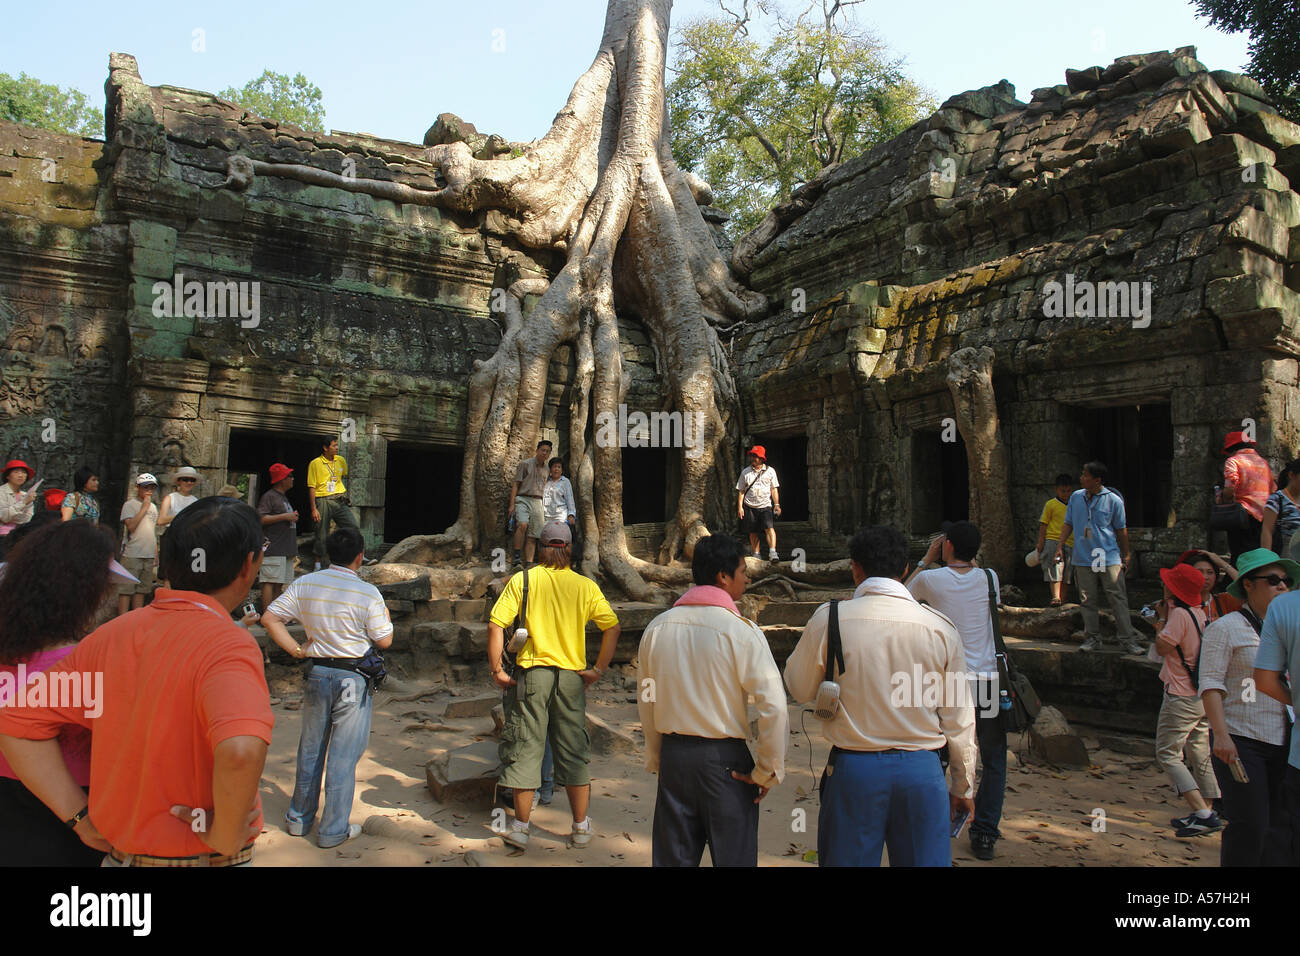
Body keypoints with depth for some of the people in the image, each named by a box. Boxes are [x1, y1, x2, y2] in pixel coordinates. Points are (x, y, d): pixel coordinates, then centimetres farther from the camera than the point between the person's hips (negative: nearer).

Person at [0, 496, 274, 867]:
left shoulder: (111, 634, -2)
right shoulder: (228, 644, -23)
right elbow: (240, 749, -40)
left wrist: (81, 818, 1)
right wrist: (226, 837, -22)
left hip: (119, 851, 5)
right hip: (204, 857, -5)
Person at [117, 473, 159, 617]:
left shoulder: (154, 507, 17)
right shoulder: (129, 504, -3)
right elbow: (131, 526, -17)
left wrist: (156, 553, 19)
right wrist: (144, 507, -13)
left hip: (149, 556, 6)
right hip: (132, 554, -6)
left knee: (142, 590, 8)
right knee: (126, 589, -6)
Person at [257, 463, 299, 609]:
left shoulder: (283, 497, 23)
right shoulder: (269, 496, -7)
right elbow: (260, 519, -18)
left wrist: (293, 517, 16)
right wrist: (284, 516, -16)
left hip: (286, 550, 10)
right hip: (273, 549, -10)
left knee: (280, 584, 9)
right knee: (270, 582, -12)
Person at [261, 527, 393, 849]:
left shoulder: (305, 584, -2)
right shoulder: (367, 593, -16)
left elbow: (269, 618, -1)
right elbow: (384, 641, -9)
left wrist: (296, 649, 1)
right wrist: (384, 614, 7)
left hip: (317, 673, 5)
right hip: (353, 678, -5)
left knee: (310, 748, 19)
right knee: (343, 755, 5)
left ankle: (300, 818, 32)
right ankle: (334, 830, 13)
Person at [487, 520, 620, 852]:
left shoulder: (522, 580, -2)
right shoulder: (585, 586, 2)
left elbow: (496, 624, -9)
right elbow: (612, 627, -1)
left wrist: (496, 668, -3)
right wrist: (598, 669, 3)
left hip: (531, 673, -1)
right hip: (571, 676, 2)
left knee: (524, 748, 8)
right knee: (574, 751, 11)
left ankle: (521, 828, 16)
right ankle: (581, 829, 20)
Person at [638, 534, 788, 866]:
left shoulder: (657, 628, 1)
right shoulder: (741, 631, -14)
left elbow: (646, 702, 9)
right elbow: (774, 706, -19)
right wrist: (767, 772, -7)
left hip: (673, 755, 5)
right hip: (724, 759, -4)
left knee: (672, 857, 16)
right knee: (733, 856, 10)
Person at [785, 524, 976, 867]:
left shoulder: (829, 618, -8)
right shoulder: (941, 627, -3)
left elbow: (799, 688, 5)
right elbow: (959, 720, 3)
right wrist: (963, 787, 16)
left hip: (853, 766, -1)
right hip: (922, 769, 1)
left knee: (846, 860, 12)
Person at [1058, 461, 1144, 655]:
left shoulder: (1113, 500, -3)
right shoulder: (1076, 497, 7)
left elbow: (1121, 530, 5)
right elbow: (1068, 524, 16)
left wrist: (1126, 557, 8)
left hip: (1109, 558, -3)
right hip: (1083, 559, 3)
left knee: (1118, 599, -3)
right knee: (1088, 601, 7)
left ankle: (1127, 640, 2)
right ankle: (1092, 639, 16)